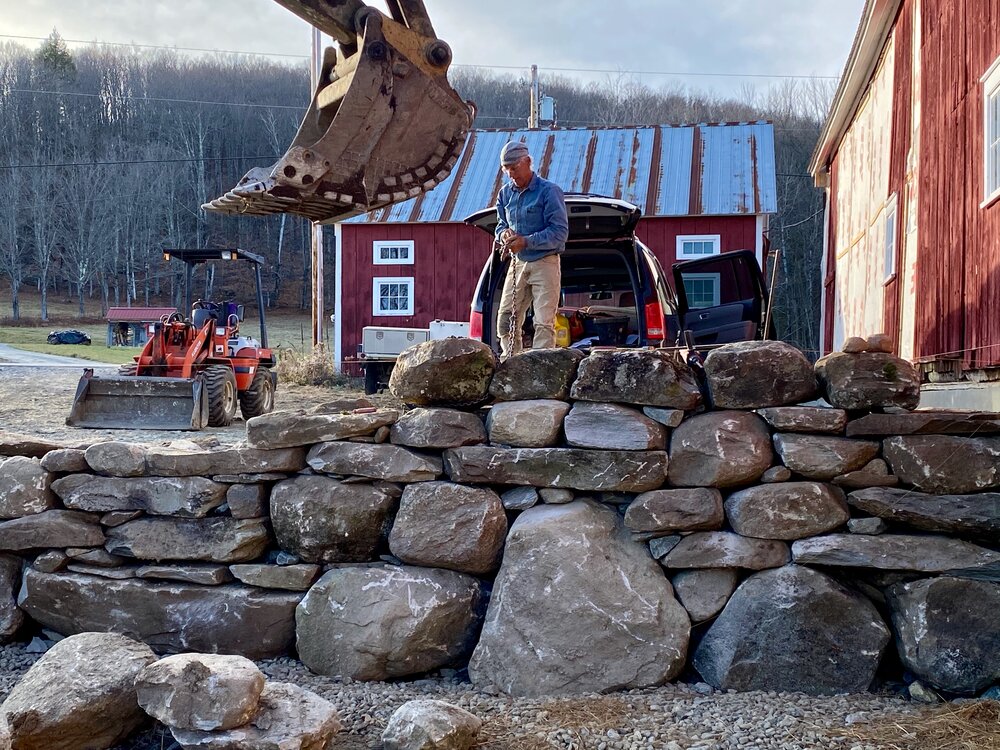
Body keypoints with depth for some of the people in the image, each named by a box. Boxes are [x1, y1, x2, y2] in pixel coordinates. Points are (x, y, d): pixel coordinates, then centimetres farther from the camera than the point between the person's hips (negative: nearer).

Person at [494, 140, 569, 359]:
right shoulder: (505, 193, 11)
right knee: (506, 320, 4)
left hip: (545, 263, -6)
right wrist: (504, 234, -4)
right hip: (517, 263, 6)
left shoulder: (549, 191, -9)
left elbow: (560, 232, -14)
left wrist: (526, 241, -21)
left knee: (544, 323, -9)